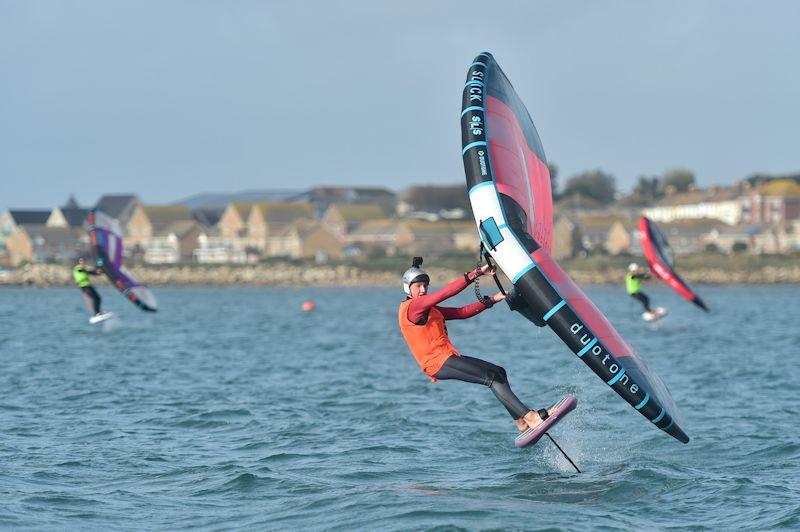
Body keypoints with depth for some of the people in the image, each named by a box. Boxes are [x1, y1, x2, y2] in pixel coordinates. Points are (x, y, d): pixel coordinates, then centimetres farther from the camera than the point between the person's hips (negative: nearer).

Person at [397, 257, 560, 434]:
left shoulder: (429, 309, 20)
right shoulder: (411, 307, -9)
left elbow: (463, 312, 17)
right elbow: (446, 293, -18)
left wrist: (492, 299, 10)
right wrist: (476, 273, -20)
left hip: (448, 356, 10)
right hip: (438, 362, -10)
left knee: (499, 372, 10)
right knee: (492, 377, -19)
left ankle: (521, 423, 7)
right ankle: (530, 416, -27)